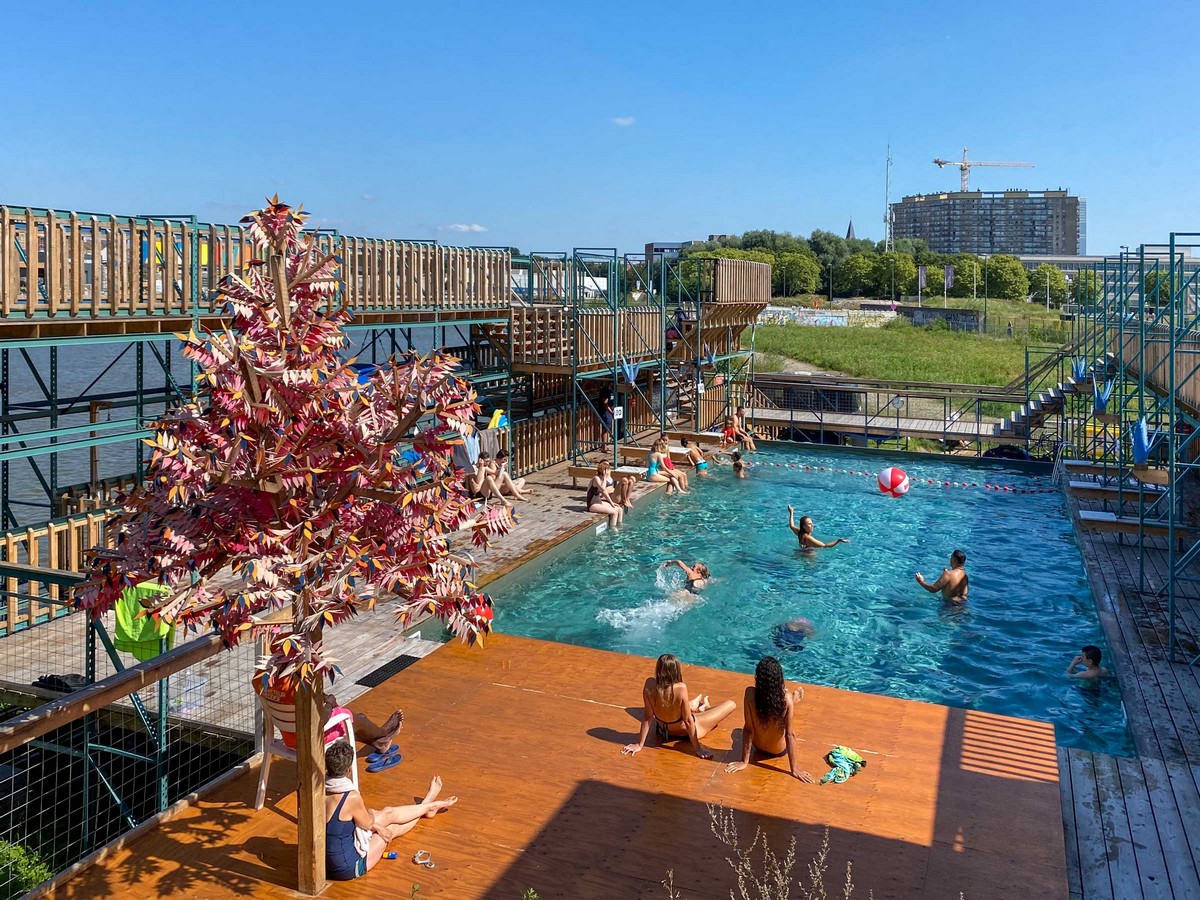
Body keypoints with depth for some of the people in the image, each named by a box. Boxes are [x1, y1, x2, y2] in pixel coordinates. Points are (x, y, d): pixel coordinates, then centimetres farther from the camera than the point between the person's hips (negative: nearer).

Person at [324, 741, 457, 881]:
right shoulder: (352, 798, -31)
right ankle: (428, 805, 45)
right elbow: (368, 822, -11)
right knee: (388, 814, 13)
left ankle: (425, 808, 50)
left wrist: (376, 826, 9)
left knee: (388, 813, 19)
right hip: (347, 868, -6)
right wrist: (370, 813, 12)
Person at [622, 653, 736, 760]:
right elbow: (688, 721, -26)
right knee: (731, 704, 12)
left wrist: (640, 744, -6)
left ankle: (694, 706, 49)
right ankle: (704, 708, 41)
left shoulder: (649, 685, -26)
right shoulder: (681, 688, -36)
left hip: (663, 732, 4)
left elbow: (647, 716, -17)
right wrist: (698, 748, -15)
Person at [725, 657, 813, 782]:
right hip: (780, 750, -1)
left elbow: (748, 729, -23)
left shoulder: (750, 693, -31)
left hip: (758, 747, 1)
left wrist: (744, 761, -12)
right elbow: (789, 735, -25)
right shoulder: (786, 697, -32)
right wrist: (794, 769, -15)